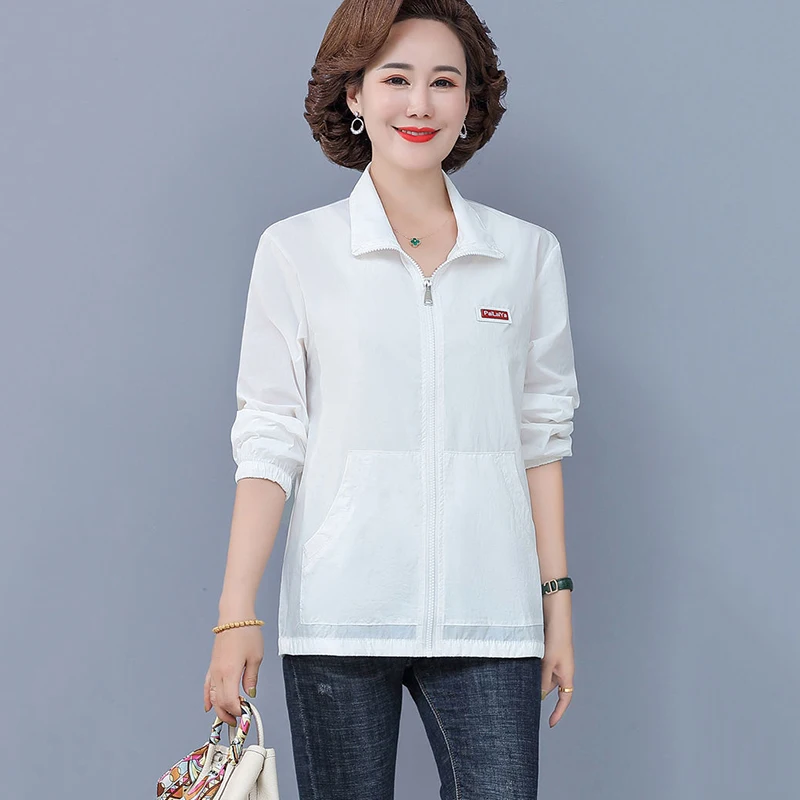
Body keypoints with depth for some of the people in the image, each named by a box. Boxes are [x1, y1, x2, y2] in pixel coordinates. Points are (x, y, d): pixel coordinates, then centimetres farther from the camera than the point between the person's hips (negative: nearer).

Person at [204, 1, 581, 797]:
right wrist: (237, 613, -5)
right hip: (339, 619, -1)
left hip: (487, 622, 1)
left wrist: (558, 599, 8)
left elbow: (542, 433, 10)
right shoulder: (296, 250, 3)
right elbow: (267, 439, 1)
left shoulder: (528, 253, 8)